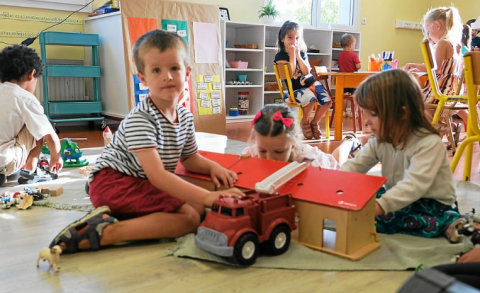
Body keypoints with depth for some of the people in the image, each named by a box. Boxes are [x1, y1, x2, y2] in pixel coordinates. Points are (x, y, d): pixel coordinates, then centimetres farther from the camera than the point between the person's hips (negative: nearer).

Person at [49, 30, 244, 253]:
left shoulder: (185, 117, 4)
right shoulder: (139, 120, -22)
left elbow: (190, 158, 19)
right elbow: (156, 175, -30)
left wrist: (213, 167, -4)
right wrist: (206, 197, -37)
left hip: (144, 184, 9)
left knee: (196, 208, -6)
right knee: (190, 217, -21)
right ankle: (104, 232, -25)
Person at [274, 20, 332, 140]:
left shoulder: (302, 53, 9)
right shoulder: (280, 56, -6)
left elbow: (306, 71, -6)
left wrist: (298, 55, -11)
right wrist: (292, 55, -16)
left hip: (311, 83, 6)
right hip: (296, 89, -5)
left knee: (327, 100, -16)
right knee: (311, 99, -34)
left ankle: (314, 123, 7)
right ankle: (305, 122, -5)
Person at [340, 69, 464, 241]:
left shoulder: (430, 143, -27)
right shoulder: (379, 140, -3)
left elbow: (414, 186, -39)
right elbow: (355, 166, -2)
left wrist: (380, 206, -51)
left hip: (432, 205, -10)